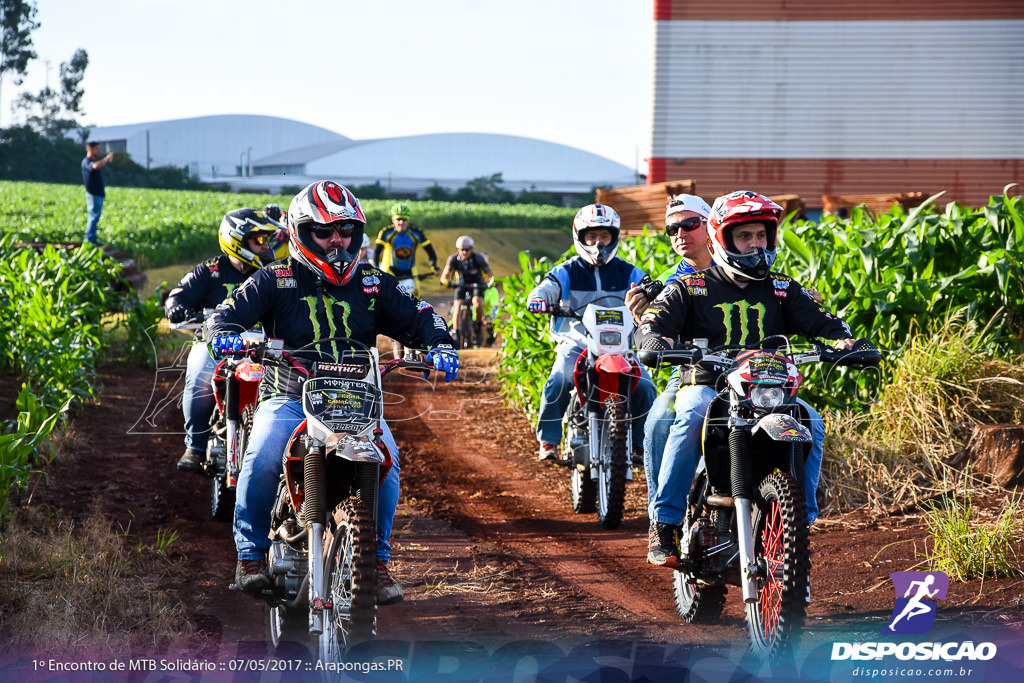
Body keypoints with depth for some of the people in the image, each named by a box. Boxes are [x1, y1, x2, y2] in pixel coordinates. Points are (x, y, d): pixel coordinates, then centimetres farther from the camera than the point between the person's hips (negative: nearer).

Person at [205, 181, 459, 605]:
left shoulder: (373, 285, 13)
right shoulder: (275, 282, 5)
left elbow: (418, 317, 12)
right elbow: (228, 313, -4)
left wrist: (440, 345, -9)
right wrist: (224, 333, -28)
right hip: (289, 400, -2)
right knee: (261, 460, -30)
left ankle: (377, 561, -12)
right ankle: (251, 554, -11)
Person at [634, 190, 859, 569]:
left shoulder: (782, 290, 17)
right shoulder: (690, 289, 7)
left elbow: (820, 320, 9)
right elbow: (651, 323, -5)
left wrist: (842, 338, -15)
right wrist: (657, 342, -29)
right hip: (706, 385, -3)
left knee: (810, 424, -26)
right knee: (691, 420, -37)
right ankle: (664, 524, -32)